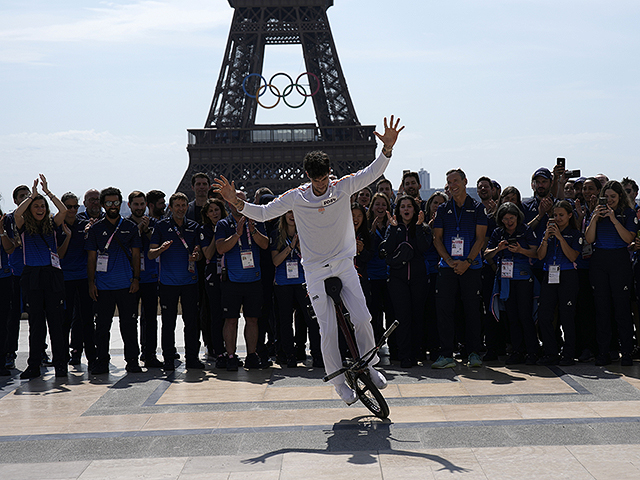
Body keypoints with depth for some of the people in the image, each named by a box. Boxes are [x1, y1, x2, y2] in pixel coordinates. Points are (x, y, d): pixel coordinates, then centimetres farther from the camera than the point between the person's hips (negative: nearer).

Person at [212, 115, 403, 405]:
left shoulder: (343, 187, -3)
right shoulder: (296, 197, -5)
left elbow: (372, 173, -7)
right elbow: (263, 213, -1)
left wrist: (387, 148, -22)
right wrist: (237, 203, -16)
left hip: (344, 263, 1)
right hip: (315, 270, -1)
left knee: (361, 318, -10)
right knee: (328, 329, -5)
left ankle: (368, 365, 14)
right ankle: (340, 382, 10)